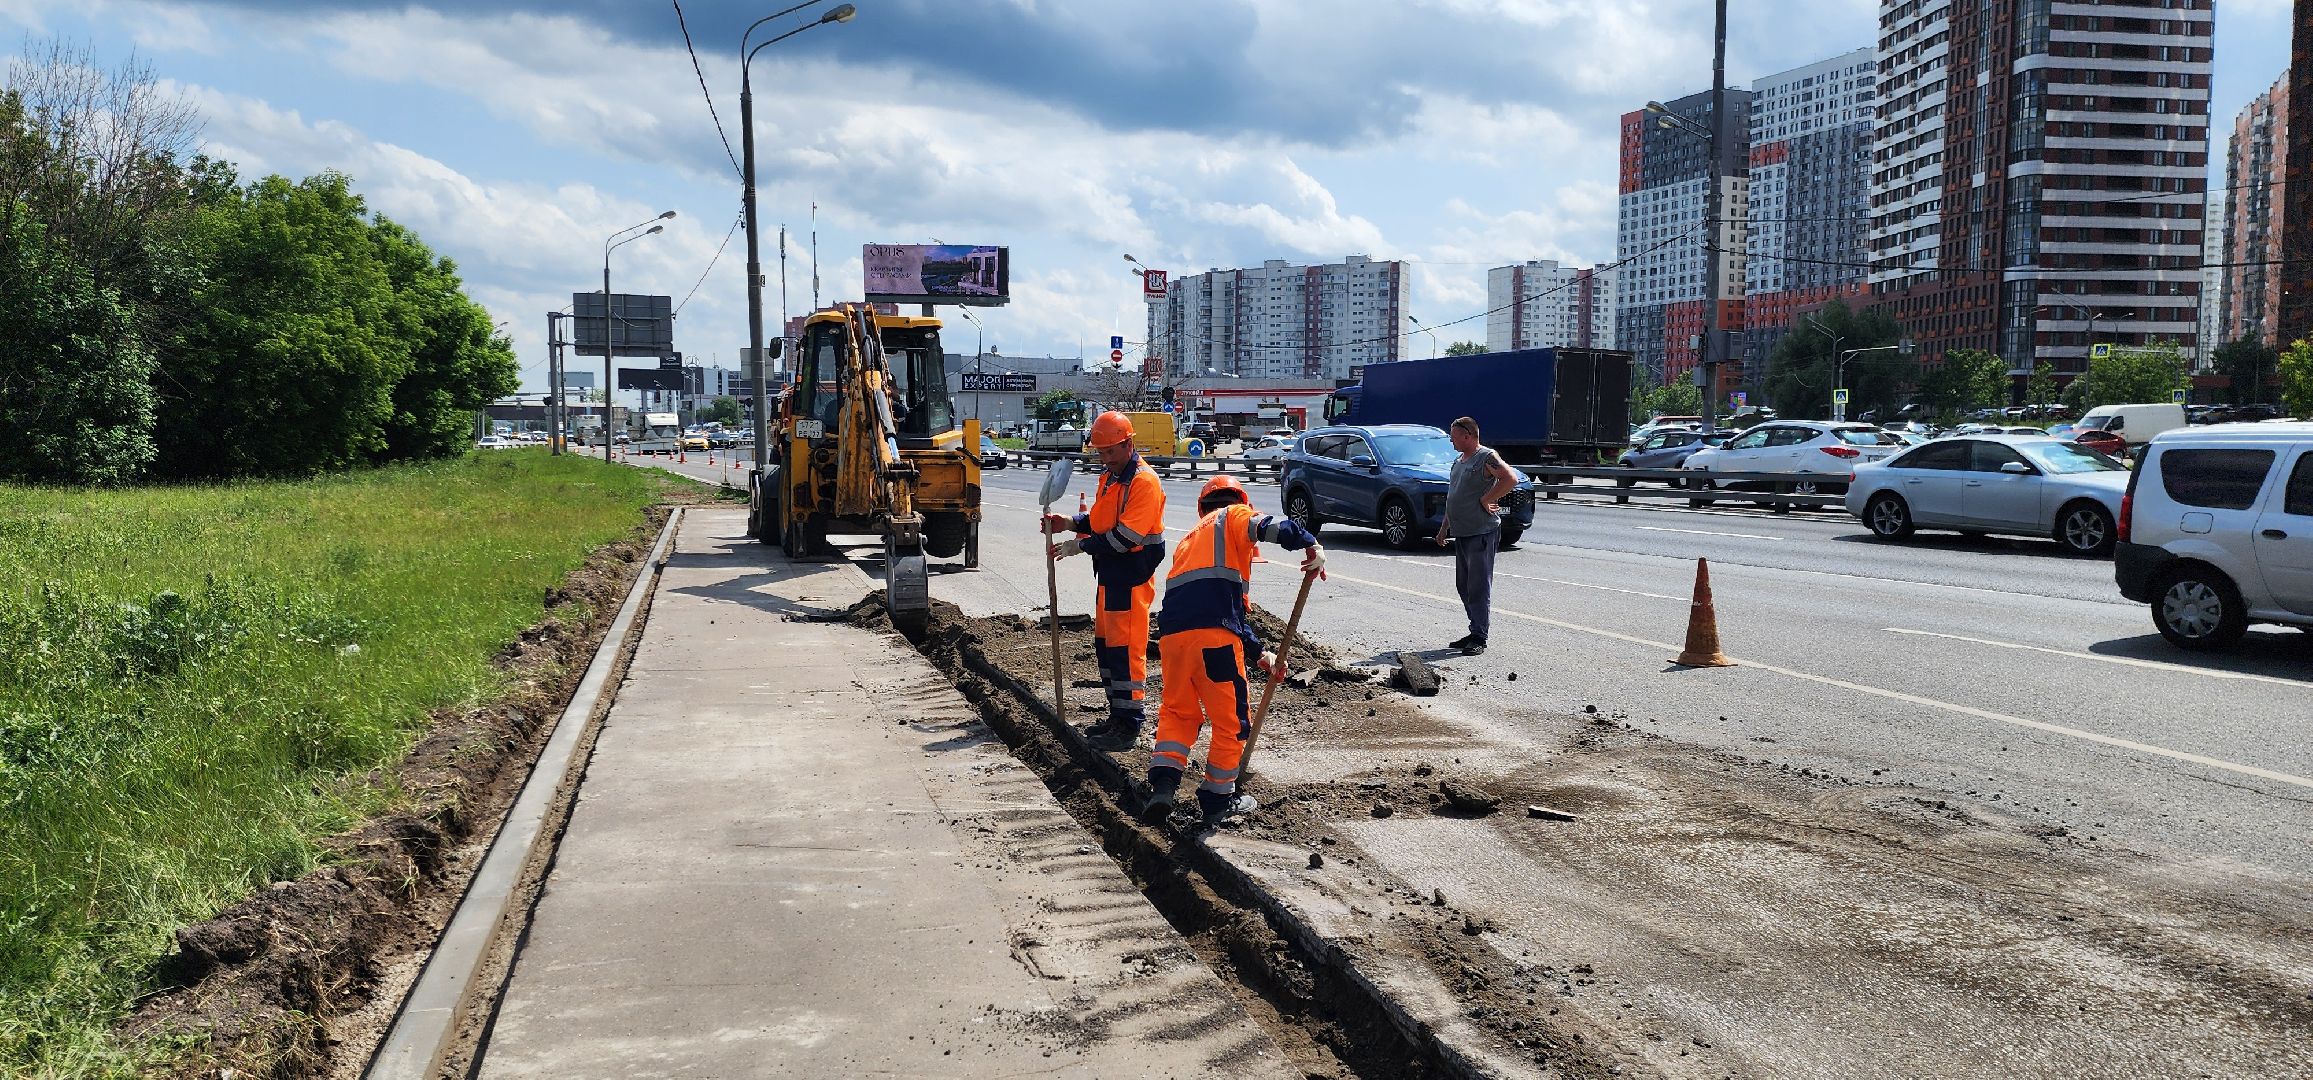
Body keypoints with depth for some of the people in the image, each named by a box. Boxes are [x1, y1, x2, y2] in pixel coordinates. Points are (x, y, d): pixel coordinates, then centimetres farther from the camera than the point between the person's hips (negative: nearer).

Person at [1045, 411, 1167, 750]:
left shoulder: (1144, 481, -17)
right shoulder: (1108, 477, 14)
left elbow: (1126, 536, -23)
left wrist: (1079, 546, -18)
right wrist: (1070, 523, 1)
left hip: (1132, 577, -10)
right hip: (1108, 573, 10)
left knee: (1125, 648, -7)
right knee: (1105, 644, 15)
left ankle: (1129, 725, -2)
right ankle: (1118, 715, 26)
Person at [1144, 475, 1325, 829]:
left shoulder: (1191, 538, 34)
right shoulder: (1232, 517, 13)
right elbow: (1270, 526, -13)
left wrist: (1260, 654, 32)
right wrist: (1310, 545, -6)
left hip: (1172, 634, 7)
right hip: (1212, 637, -7)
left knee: (1178, 712, 24)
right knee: (1231, 720, 11)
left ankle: (1163, 784, 8)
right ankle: (1217, 800, 20)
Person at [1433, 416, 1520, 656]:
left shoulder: (1487, 457, -10)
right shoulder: (1459, 461, 18)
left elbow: (1511, 479, -24)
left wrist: (1485, 500, -19)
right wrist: (1444, 527, 21)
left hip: (1482, 532, -9)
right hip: (1461, 533, 9)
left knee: (1479, 586, -7)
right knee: (1464, 586, 12)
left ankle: (1479, 638, -5)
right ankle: (1475, 632, 20)